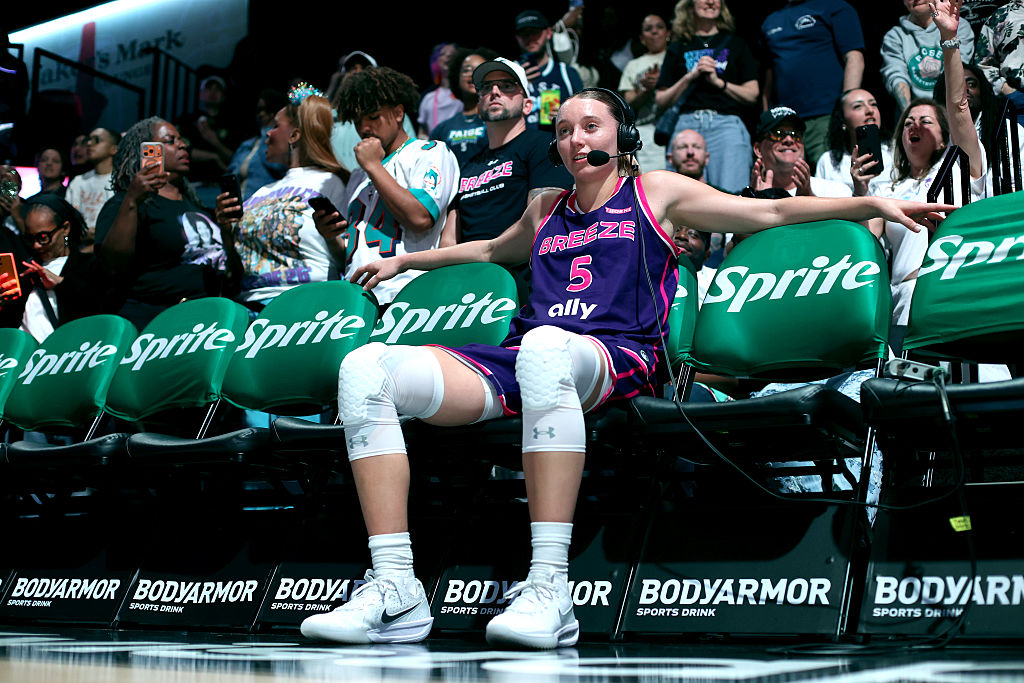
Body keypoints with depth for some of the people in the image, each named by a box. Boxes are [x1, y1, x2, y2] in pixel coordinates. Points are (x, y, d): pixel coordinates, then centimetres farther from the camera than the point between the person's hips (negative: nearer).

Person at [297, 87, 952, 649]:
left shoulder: (656, 191, 18)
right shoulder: (546, 209, 31)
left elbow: (771, 212, 16)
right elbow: (491, 249, 51)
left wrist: (875, 204, 10)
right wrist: (403, 260, 57)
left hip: (619, 358, -5)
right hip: (520, 359, 5)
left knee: (546, 347, -45)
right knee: (366, 367, -20)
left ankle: (550, 589, -43)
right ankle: (396, 590, -28)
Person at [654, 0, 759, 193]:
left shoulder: (735, 43, 18)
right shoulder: (678, 48, 19)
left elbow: (752, 95, 12)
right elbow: (661, 100, 13)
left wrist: (718, 81, -1)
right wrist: (690, 77, -1)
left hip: (726, 124, -1)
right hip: (687, 125, 1)